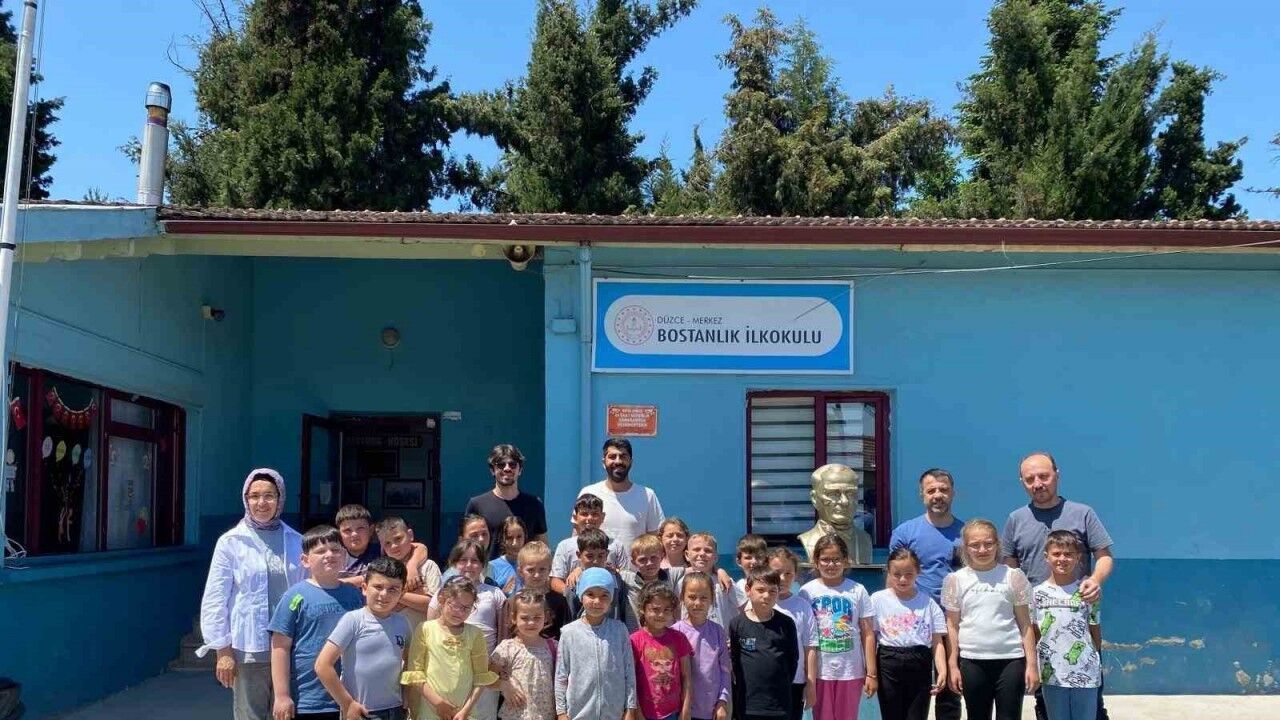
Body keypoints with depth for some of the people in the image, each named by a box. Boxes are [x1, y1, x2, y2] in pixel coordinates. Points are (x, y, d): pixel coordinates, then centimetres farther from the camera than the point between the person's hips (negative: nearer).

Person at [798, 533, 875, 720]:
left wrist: (871, 673, -4)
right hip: (819, 671, 0)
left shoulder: (857, 591, -2)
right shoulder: (807, 592, -2)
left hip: (851, 671, 0)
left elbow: (868, 634, -1)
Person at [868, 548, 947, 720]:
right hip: (888, 666, 0)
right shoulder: (878, 599, 1)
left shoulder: (928, 603, 4)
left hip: (920, 666, 0)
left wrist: (942, 671, -12)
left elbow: (937, 642, 2)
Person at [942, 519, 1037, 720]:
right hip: (972, 661, 1)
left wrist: (1031, 664, -2)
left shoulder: (1013, 577, 1)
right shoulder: (956, 580, 3)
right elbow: (952, 627, 5)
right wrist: (952, 666, 1)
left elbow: (1025, 624, 2)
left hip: (1010, 659, -1)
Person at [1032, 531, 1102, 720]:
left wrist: (1093, 660, 4)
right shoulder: (1038, 593, 1)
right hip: (1052, 674, 1)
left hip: (1085, 675, -1)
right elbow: (1034, 633, 6)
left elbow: (1095, 631, 5)